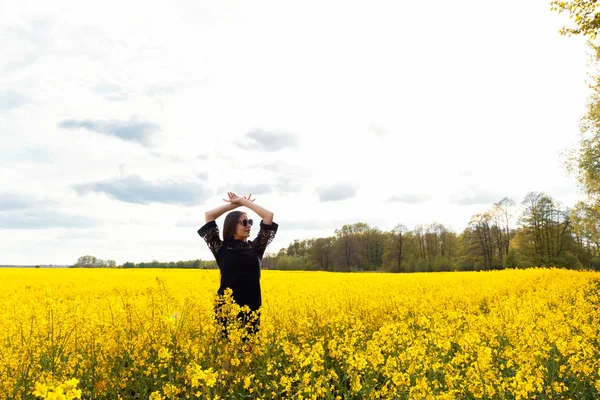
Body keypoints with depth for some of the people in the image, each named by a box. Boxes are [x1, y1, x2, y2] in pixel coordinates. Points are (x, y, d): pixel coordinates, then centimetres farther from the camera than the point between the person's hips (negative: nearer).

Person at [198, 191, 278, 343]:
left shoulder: (255, 248, 10)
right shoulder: (221, 249, 4)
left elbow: (269, 215, 6)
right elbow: (208, 215, 0)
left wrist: (243, 201, 10)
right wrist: (235, 204, 7)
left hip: (251, 307, 2)